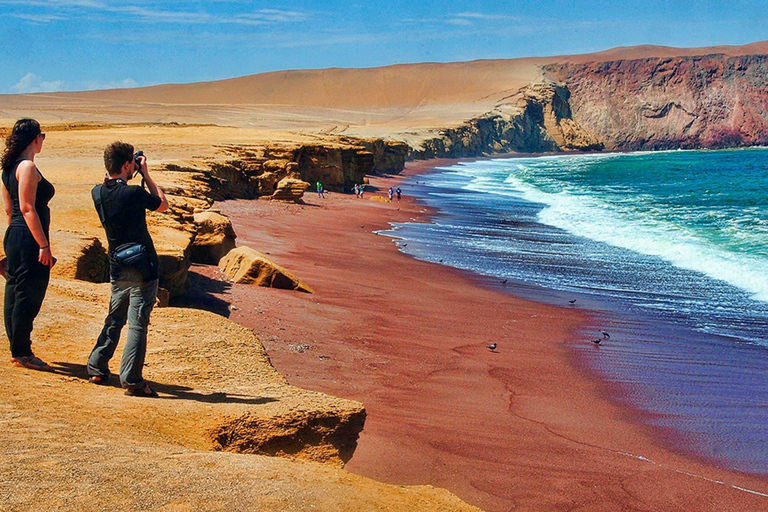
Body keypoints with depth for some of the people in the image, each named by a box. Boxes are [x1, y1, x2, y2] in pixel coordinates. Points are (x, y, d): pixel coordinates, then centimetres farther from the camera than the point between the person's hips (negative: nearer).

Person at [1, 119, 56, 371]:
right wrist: (44, 245, -20)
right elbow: (27, 208, -20)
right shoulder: (28, 167, -14)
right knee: (28, 296, -3)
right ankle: (22, 353, 3)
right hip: (29, 239, -10)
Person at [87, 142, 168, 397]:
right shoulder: (134, 193, -18)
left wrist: (135, 174, 15)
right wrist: (146, 174, 3)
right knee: (137, 324, -3)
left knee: (114, 320, 21)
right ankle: (132, 381, -2)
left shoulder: (98, 193, 1)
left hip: (118, 268, 7)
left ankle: (97, 368, 26)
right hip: (142, 267, -6)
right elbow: (162, 205, 0)